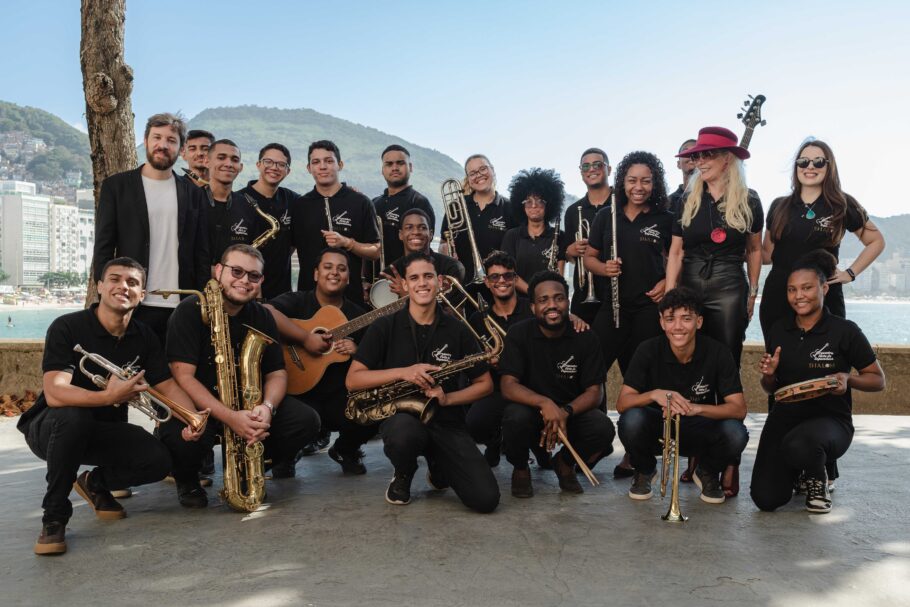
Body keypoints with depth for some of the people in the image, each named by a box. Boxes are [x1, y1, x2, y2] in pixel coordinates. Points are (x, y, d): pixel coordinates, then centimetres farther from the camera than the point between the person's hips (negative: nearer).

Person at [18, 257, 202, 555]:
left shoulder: (144, 337, -3)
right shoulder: (67, 327, -20)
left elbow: (168, 385, -5)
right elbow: (54, 394, -31)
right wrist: (109, 397, -46)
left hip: (103, 428, 4)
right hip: (51, 427, -4)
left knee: (158, 461, -20)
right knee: (74, 417, -39)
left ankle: (95, 482, 13)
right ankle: (54, 516, -18)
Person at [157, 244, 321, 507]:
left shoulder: (261, 316, 2)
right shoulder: (190, 310, -15)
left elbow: (277, 372, 0)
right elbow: (183, 376, -23)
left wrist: (267, 406, -24)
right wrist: (229, 417, -34)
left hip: (248, 402, 5)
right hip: (197, 405, -4)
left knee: (306, 420, -17)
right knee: (183, 437, -38)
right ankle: (187, 479, 1)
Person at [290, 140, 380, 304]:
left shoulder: (359, 202, 0)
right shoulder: (300, 205, 9)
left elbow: (375, 251, 0)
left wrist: (346, 243, -16)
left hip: (350, 292, -2)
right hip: (308, 292, 2)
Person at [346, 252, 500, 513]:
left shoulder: (457, 330, 4)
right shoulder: (385, 327, 0)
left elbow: (485, 384, 8)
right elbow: (352, 380, -5)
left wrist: (447, 398, -11)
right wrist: (403, 372, -18)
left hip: (447, 422, 2)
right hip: (401, 416, -1)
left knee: (486, 500, -18)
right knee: (404, 433, -41)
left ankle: (439, 467, 18)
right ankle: (403, 475, -1)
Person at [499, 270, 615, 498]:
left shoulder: (585, 337, -7)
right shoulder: (519, 334, -11)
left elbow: (595, 391, -9)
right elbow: (508, 386, -19)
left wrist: (565, 411, -29)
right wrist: (544, 403, -37)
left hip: (571, 412, 2)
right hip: (531, 409, -1)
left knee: (603, 428, -27)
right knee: (517, 417, -35)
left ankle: (565, 462, 8)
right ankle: (520, 468, 0)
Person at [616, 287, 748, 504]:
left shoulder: (717, 352, -14)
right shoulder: (649, 350, -15)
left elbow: (739, 409, -19)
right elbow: (622, 403, -18)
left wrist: (695, 408, -35)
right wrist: (655, 394, -38)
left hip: (699, 431, 1)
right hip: (657, 427, 0)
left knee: (736, 433, -30)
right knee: (631, 419, -33)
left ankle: (708, 473, 6)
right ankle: (644, 471, 2)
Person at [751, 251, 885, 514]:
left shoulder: (844, 331, -8)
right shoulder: (778, 330, 5)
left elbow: (878, 380, 2)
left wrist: (848, 379, -18)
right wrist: (768, 375, -8)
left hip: (830, 420, -4)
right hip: (785, 417, 4)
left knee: (799, 444, -40)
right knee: (765, 499, -10)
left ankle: (818, 480, -2)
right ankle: (793, 470, 25)